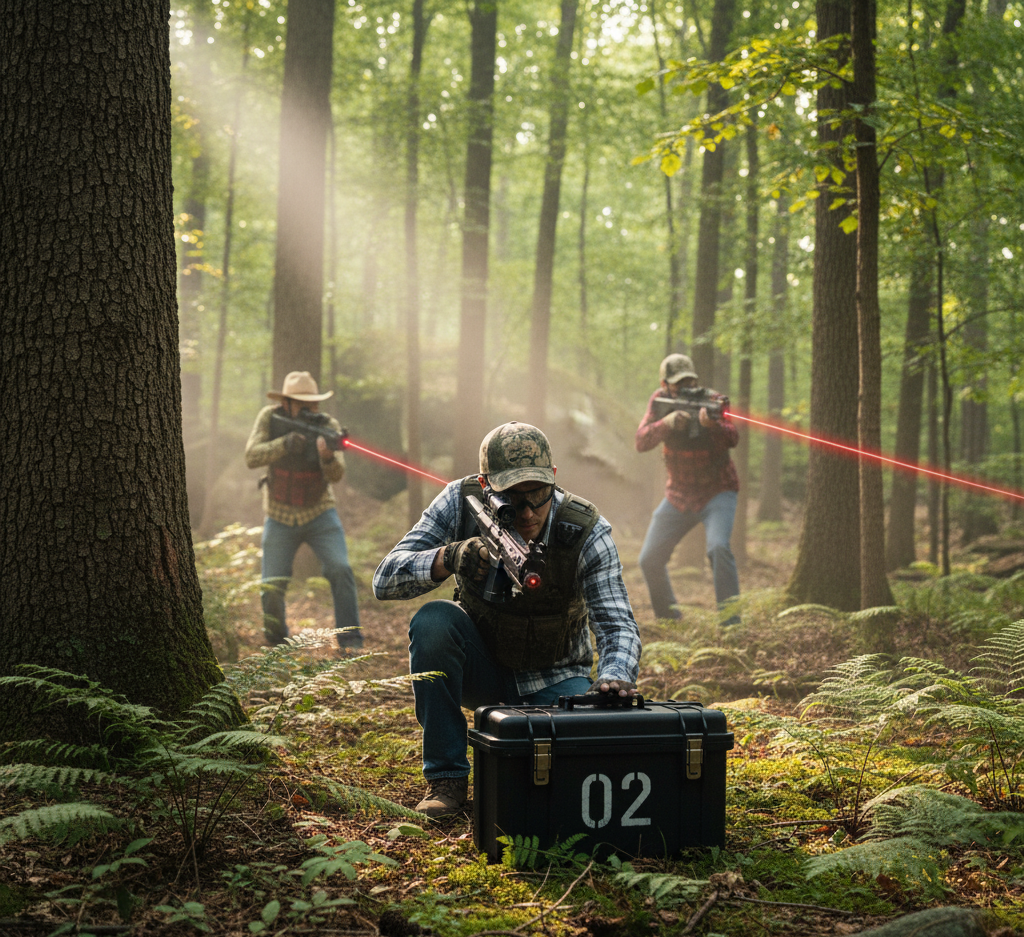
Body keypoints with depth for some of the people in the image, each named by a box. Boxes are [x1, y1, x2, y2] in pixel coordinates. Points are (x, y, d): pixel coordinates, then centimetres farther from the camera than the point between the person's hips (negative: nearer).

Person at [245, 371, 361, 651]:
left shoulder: (327, 425, -12)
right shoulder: (270, 418, -10)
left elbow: (336, 475, -21)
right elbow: (251, 457, -22)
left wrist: (328, 457, -44)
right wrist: (285, 444, -37)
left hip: (320, 514, 0)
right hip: (280, 518, 0)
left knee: (340, 569, -20)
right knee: (271, 588, -5)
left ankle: (351, 643, -10)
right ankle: (277, 642, 22)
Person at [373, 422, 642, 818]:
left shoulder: (587, 533, -20)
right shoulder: (461, 503, -18)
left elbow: (617, 624, -25)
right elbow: (384, 580, -23)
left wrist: (613, 679, -49)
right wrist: (448, 558, -44)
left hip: (553, 679, -1)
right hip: (481, 664, 1)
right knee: (433, 620, -30)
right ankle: (446, 778, -18)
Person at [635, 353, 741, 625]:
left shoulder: (711, 400, -14)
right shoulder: (660, 401, -5)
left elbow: (732, 439, -30)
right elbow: (641, 442, -15)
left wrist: (712, 425, -51)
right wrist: (667, 423, -34)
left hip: (717, 492, -4)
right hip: (678, 496, 4)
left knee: (718, 548, -29)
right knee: (649, 560, 2)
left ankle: (730, 620, -25)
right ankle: (668, 617, 23)